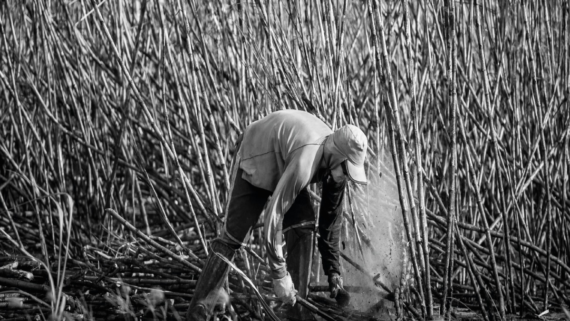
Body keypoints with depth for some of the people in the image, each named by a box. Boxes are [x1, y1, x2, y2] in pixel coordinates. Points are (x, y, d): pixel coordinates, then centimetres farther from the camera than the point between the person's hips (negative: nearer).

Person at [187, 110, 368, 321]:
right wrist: (279, 275, -37)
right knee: (234, 235, -10)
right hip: (256, 164, -7)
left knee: (302, 225, -12)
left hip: (284, 166, 7)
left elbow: (331, 218, -3)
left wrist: (333, 272, -1)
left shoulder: (335, 163, -18)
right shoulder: (305, 163, -43)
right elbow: (274, 216, -42)